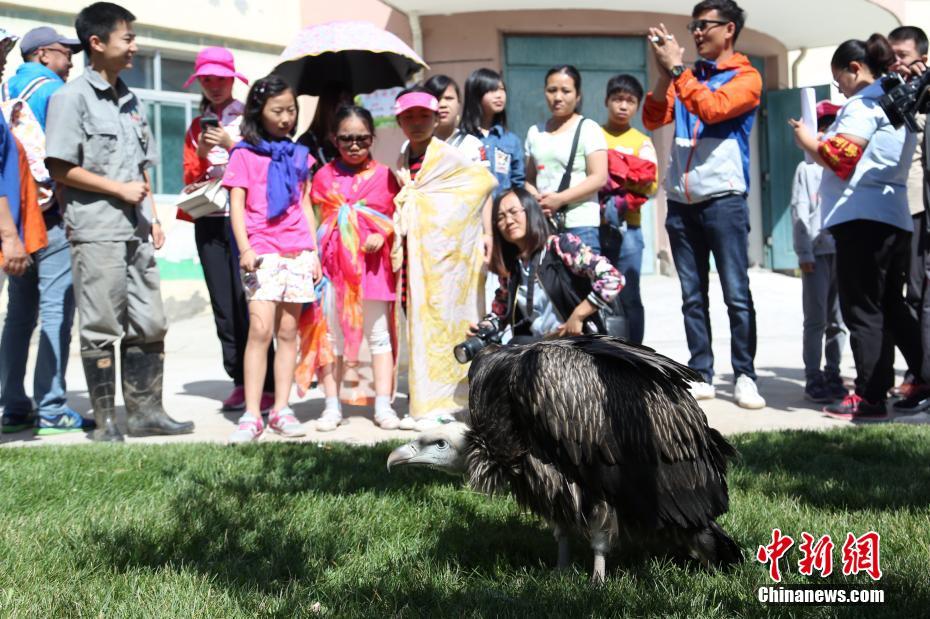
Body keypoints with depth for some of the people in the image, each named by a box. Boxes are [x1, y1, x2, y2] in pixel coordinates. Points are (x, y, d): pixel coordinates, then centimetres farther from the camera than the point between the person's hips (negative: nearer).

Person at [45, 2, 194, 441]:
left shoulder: (129, 99, 17)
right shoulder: (72, 97, -6)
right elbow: (60, 168, -12)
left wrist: (152, 216, 11)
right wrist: (119, 189, -11)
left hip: (136, 231, 7)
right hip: (96, 231, -7)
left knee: (149, 323, 8)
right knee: (102, 329, -1)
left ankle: (145, 412, 17)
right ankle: (105, 421, 7)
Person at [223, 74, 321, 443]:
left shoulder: (298, 155, 16)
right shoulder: (244, 154, 4)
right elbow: (236, 204, -1)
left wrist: (314, 252, 13)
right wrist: (245, 248, -12)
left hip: (297, 254, 4)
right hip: (262, 253, -4)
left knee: (288, 332, 4)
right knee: (260, 330, -13)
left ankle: (281, 410, 10)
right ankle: (251, 415, -11)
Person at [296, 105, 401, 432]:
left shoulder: (384, 175, 5)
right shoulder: (323, 176, 6)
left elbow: (397, 216, 6)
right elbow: (311, 220, 8)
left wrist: (381, 235, -13)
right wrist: (312, 258, -3)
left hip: (373, 264, 0)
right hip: (333, 265, 1)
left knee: (379, 334, 4)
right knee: (332, 335, 4)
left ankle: (383, 406, 10)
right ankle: (332, 407, 11)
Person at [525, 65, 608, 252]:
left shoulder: (588, 128, 1)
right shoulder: (535, 132, 17)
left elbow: (599, 178, -8)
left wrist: (559, 199, -15)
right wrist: (535, 200, -5)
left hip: (580, 225, -4)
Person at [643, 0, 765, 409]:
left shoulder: (746, 77, 2)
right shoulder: (686, 76, 17)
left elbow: (711, 109, -16)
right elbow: (653, 119, 5)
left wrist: (676, 68, -12)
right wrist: (664, 71, -6)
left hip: (724, 200, -5)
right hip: (681, 202, 5)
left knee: (736, 294, -6)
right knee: (692, 296, 6)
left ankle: (744, 376, -1)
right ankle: (701, 376, 10)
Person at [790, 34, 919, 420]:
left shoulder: (865, 102, -7)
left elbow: (839, 159, -14)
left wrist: (807, 141, 2)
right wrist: (826, 137, 19)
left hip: (862, 218, -9)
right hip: (895, 218, 9)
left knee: (863, 311, -7)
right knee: (891, 309, 16)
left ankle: (870, 398, -7)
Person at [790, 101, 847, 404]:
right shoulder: (807, 169, 6)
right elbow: (800, 214, 1)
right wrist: (804, 253, -6)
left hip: (844, 251, 3)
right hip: (817, 253, -3)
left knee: (838, 319, 6)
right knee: (816, 319, -2)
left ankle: (833, 375, 14)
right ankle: (814, 379, 3)